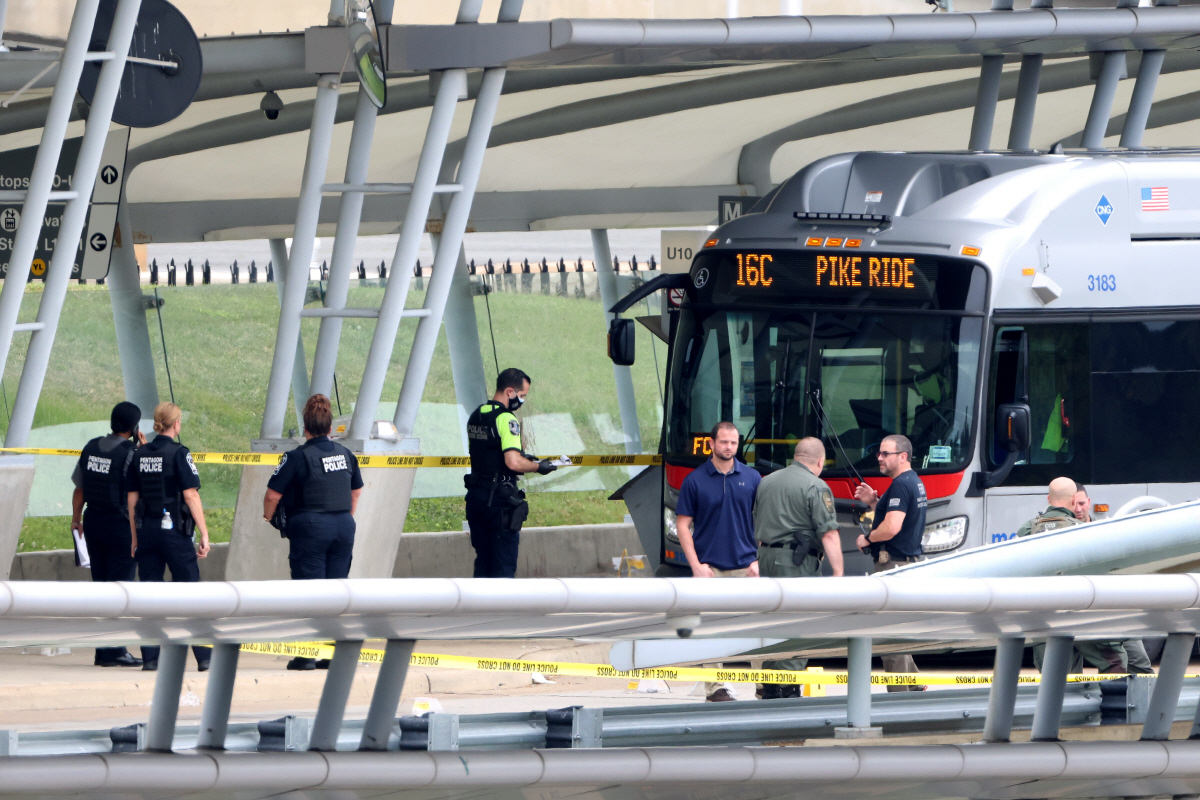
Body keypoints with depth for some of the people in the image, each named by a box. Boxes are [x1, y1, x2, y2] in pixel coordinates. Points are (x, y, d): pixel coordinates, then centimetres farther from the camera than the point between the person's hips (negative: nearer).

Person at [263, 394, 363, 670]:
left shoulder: (298, 457, -10)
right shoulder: (345, 455, 8)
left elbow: (272, 495, -9)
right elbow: (356, 491, 22)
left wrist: (269, 516, 11)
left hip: (310, 527, -5)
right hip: (343, 527, 5)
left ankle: (307, 654, -4)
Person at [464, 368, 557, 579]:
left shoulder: (476, 415, 12)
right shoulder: (505, 419, -15)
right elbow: (513, 463, -25)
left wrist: (522, 458, 20)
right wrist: (538, 467, -7)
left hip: (475, 495, 8)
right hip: (500, 498, -8)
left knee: (483, 560, 14)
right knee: (504, 563, -2)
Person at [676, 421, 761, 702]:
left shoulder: (751, 478, 7)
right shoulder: (695, 480, 2)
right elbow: (683, 524, 3)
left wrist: (759, 560, 0)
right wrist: (696, 564, -7)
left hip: (745, 566, 1)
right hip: (710, 567, -1)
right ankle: (715, 688, 3)